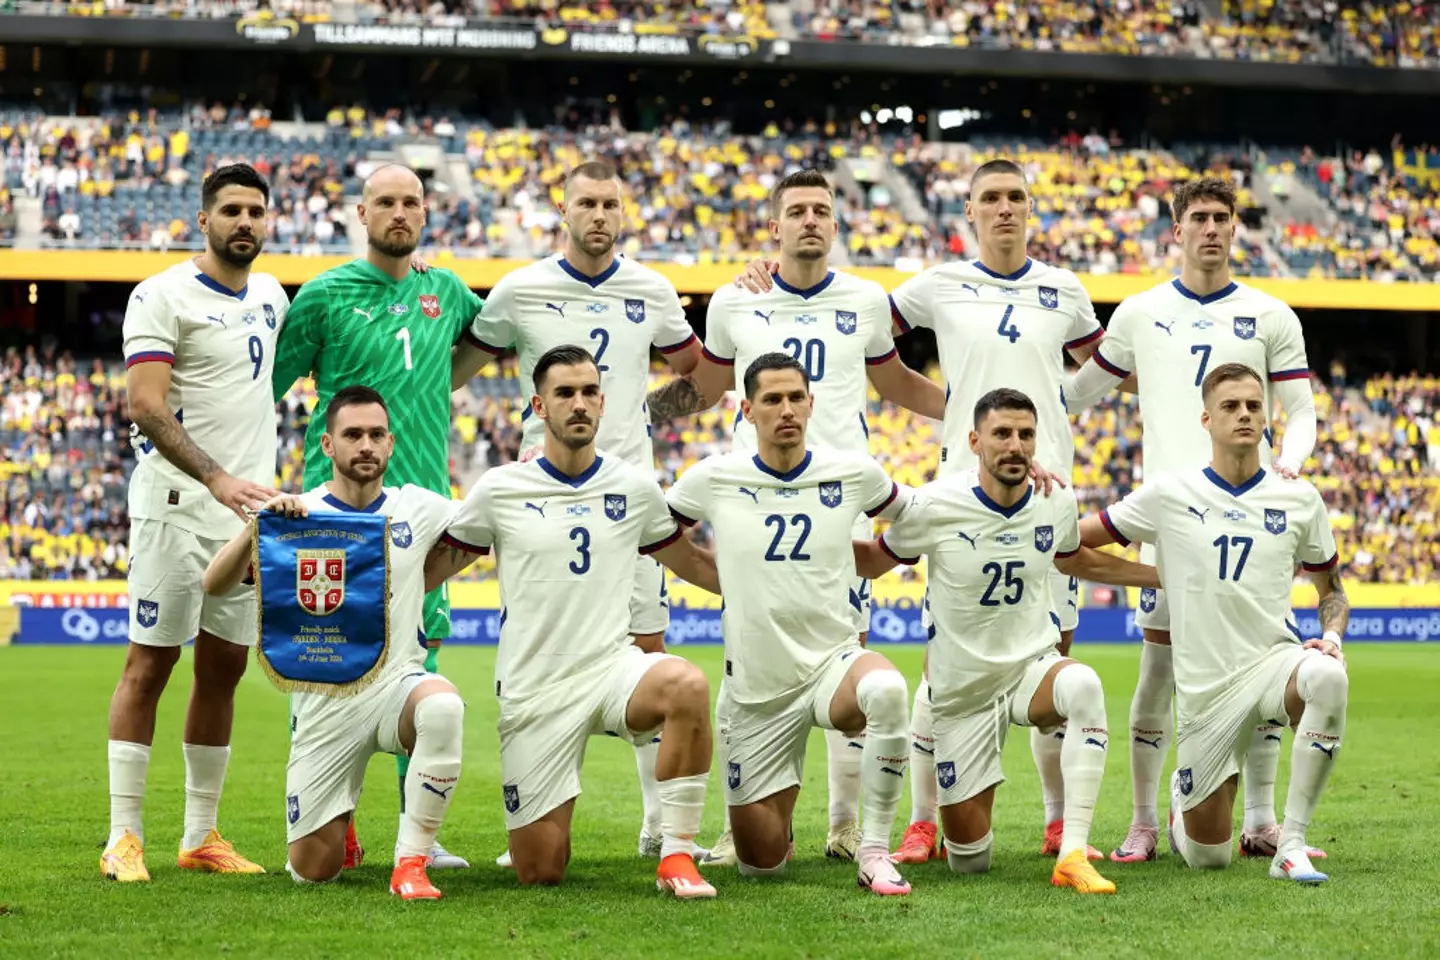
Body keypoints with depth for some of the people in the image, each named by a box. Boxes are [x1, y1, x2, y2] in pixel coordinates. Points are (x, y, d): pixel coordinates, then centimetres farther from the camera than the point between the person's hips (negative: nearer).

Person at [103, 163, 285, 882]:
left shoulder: (271, 297, 13)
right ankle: (123, 836, -1)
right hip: (177, 505, -7)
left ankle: (200, 836, 16)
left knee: (224, 666, 9)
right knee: (150, 662, -4)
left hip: (249, 506, 7)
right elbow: (146, 407, -18)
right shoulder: (163, 296, -9)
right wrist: (217, 478, -29)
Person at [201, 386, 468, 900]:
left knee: (442, 705, -39)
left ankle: (411, 863, -26)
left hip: (396, 682, 0)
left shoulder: (416, 507, 5)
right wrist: (259, 523, -29)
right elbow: (214, 584, -15)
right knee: (312, 871, -1)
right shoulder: (298, 514, -2)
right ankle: (336, 828, 38)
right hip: (324, 700, 0)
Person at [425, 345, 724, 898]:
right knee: (539, 872, -5)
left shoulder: (634, 487, 5)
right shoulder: (500, 490, -1)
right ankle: (545, 820, 34)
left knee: (686, 685, -36)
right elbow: (429, 571, 10)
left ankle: (677, 855, -23)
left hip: (613, 666, 1)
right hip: (533, 688, -1)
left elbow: (691, 563, 20)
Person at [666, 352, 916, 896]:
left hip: (833, 661, 0)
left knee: (886, 689, -39)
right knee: (761, 865, 2)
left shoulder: (854, 473, -1)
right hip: (756, 687, 0)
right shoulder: (712, 479, -3)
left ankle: (875, 852, -24)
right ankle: (775, 821, 41)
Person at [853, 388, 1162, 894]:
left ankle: (1072, 855, -36)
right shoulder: (934, 506, -16)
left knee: (1083, 683, -38)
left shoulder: (1056, 502, -5)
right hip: (963, 689, -2)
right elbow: (874, 561, 0)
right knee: (969, 861, -1)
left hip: (1033, 668, 2)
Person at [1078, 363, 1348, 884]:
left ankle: (1291, 845, -27)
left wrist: (1331, 636, -5)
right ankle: (1180, 802, 41)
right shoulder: (1170, 494, -1)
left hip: (1275, 658, 1)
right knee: (1208, 856, 2)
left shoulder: (1299, 499, 3)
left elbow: (1332, 591, 13)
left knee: (1328, 677, -38)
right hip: (1206, 685, 0)